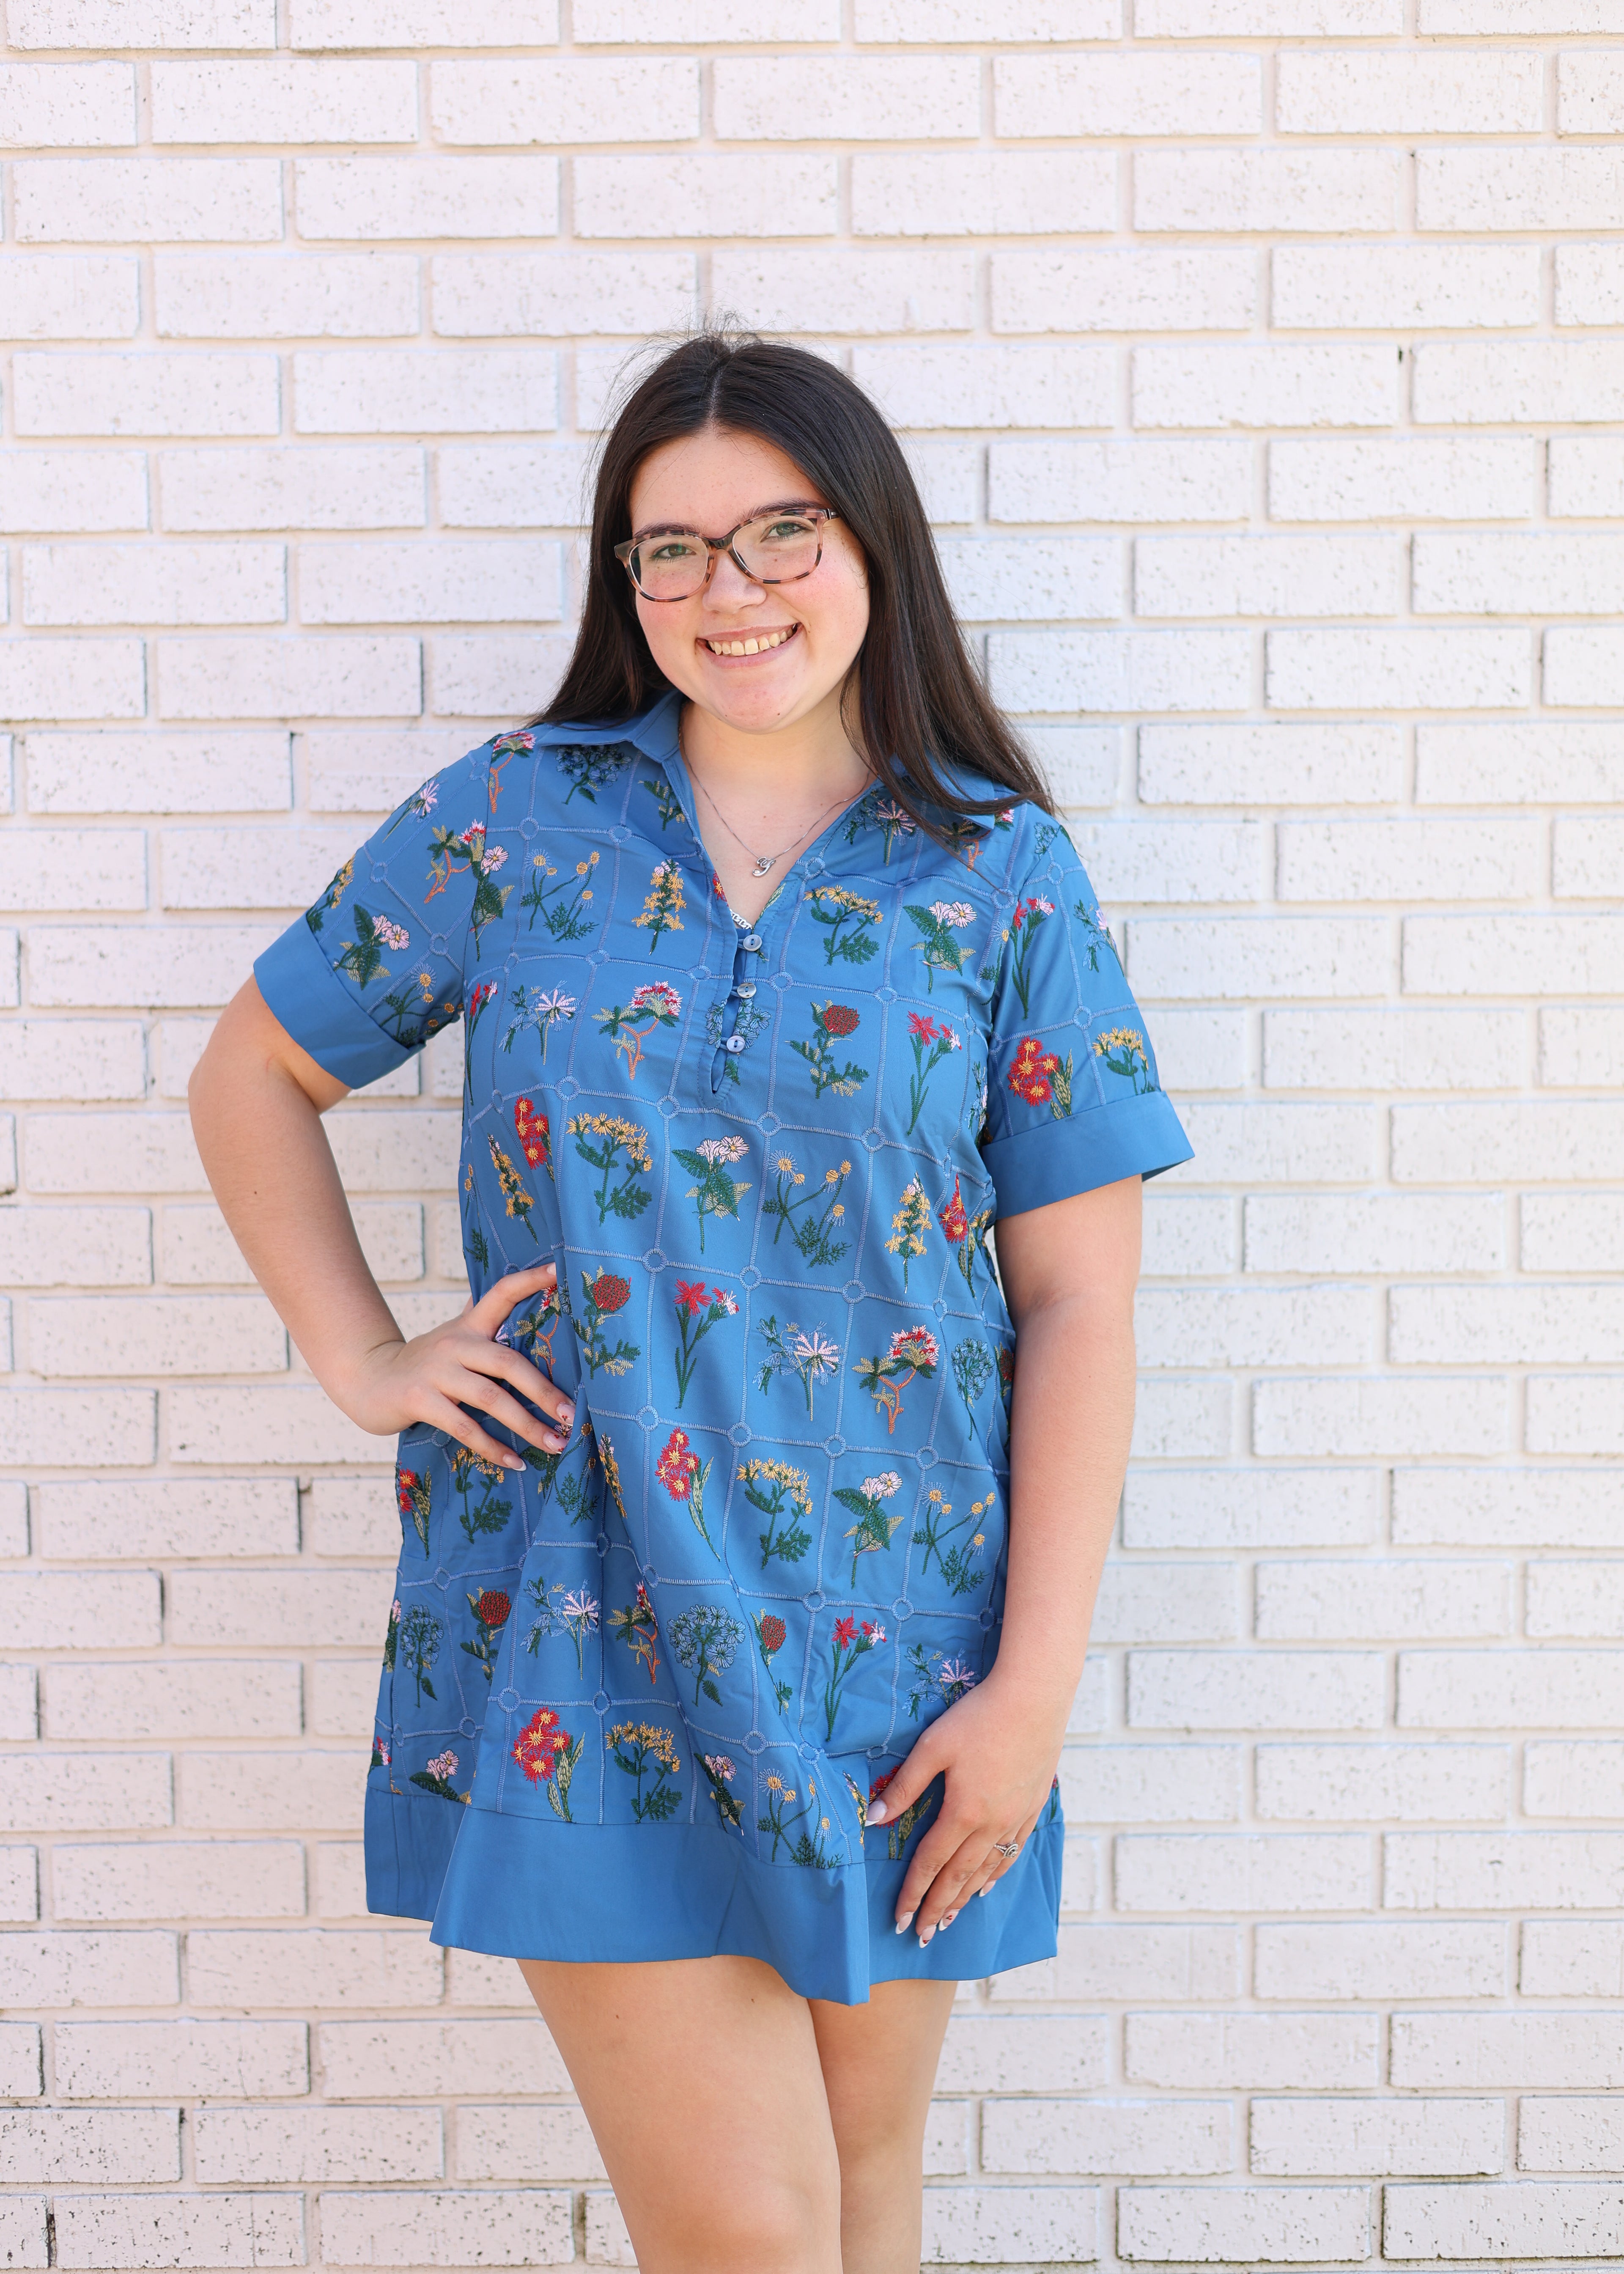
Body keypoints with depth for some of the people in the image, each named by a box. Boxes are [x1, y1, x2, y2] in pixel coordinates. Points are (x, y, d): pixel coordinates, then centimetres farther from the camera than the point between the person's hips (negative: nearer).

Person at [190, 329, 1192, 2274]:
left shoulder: (1000, 875, -1)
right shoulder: (513, 821, 1)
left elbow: (1078, 1310, -2)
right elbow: (254, 1076, 13)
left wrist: (1035, 1685, -6)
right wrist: (361, 1359, 2)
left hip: (887, 1641, 1)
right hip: (581, 1637, -1)